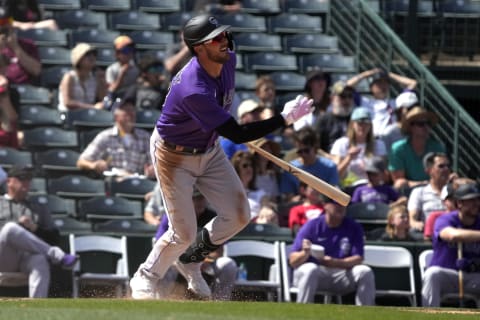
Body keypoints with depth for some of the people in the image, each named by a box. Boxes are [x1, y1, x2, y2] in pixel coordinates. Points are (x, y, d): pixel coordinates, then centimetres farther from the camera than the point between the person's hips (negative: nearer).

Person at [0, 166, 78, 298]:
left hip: (28, 257, 1)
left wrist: (34, 228, -1)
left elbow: (54, 237, 19)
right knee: (11, 228, -35)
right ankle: (57, 255, -30)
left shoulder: (39, 208, 30)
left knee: (40, 260, -38)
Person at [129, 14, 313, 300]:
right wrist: (285, 118, -36)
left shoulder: (228, 60, -13)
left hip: (209, 151, 8)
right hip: (175, 156, -8)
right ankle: (145, 279, 22)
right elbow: (236, 134, -36)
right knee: (184, 233, -4)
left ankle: (191, 259, 27)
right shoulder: (193, 90, -39)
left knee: (239, 215, 4)